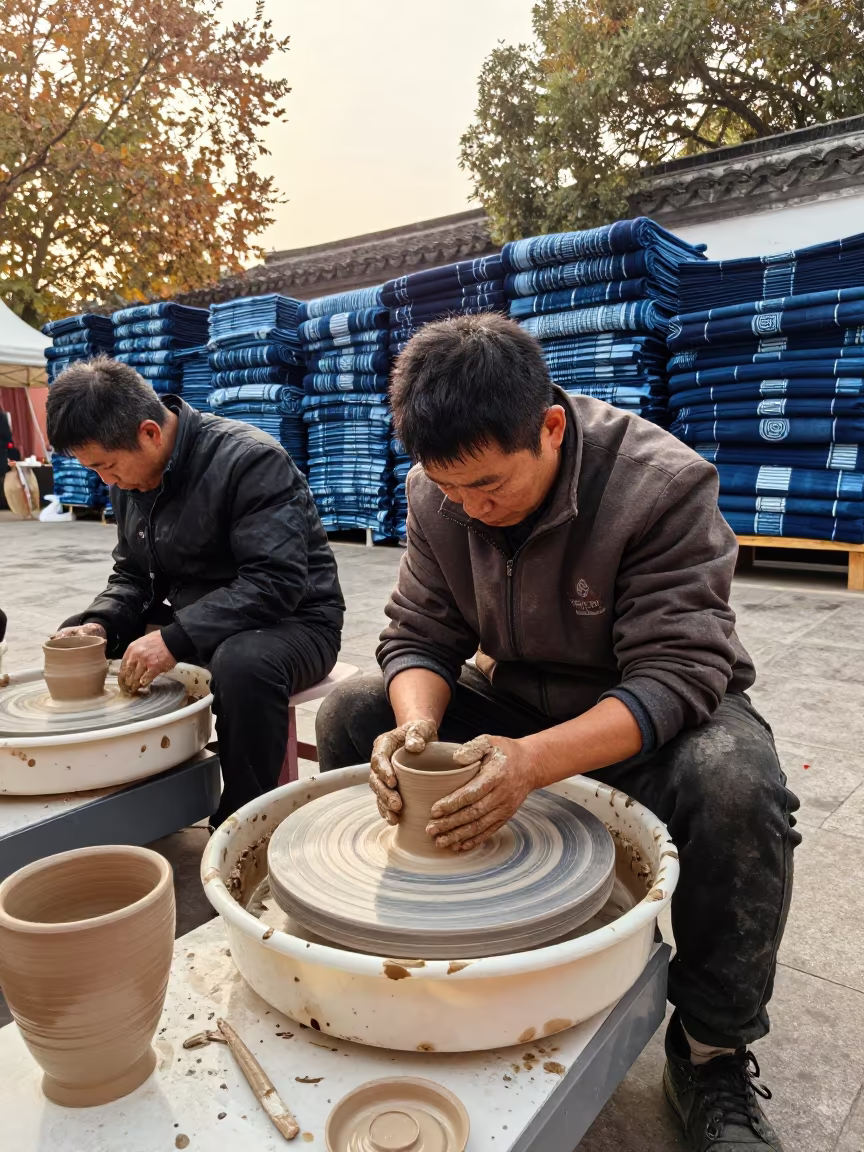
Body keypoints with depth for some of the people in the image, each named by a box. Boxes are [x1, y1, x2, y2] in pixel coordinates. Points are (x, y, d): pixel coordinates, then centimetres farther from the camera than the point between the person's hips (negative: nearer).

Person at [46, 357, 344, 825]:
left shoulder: (250, 460, -22)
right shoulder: (131, 477, 4)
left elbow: (276, 584, -29)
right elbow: (132, 577, 12)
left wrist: (175, 639, -32)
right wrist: (99, 624, -9)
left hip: (288, 623, -8)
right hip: (191, 626, 8)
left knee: (243, 664, -40)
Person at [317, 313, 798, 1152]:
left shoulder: (663, 484, -26)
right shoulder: (436, 492, -12)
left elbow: (678, 674, -29)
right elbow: (418, 637, -8)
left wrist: (532, 761, -43)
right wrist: (418, 723, -31)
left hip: (657, 713, -3)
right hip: (515, 698, 4)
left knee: (734, 783, -36)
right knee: (349, 714, -10)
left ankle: (711, 1058, -10)